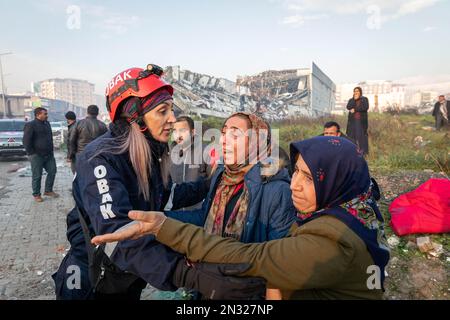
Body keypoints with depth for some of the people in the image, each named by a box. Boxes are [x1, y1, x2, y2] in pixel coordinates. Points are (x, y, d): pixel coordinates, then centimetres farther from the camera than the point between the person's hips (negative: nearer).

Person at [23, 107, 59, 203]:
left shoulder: (47, 124, 12)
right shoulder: (30, 125, -11)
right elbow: (26, 141, -14)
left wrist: (51, 150, 15)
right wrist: (31, 153, -14)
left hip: (49, 154, 7)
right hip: (37, 155, -7)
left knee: (52, 171, 9)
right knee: (37, 176, 2)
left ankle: (48, 191, 23)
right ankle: (36, 194, 14)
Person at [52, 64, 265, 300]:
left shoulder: (150, 153, -4)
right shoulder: (99, 159, -28)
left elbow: (165, 196, 11)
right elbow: (117, 235, -41)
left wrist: (208, 186, 9)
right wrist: (189, 275, -52)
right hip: (92, 285, -7)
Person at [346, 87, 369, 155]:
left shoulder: (364, 99, 8)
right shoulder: (351, 100, 17)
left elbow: (366, 107, -9)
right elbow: (348, 107, -2)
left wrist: (355, 109, -8)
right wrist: (354, 99, -8)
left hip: (361, 121, -3)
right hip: (352, 121, 3)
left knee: (362, 135, -9)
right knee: (352, 135, -4)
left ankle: (363, 151, -7)